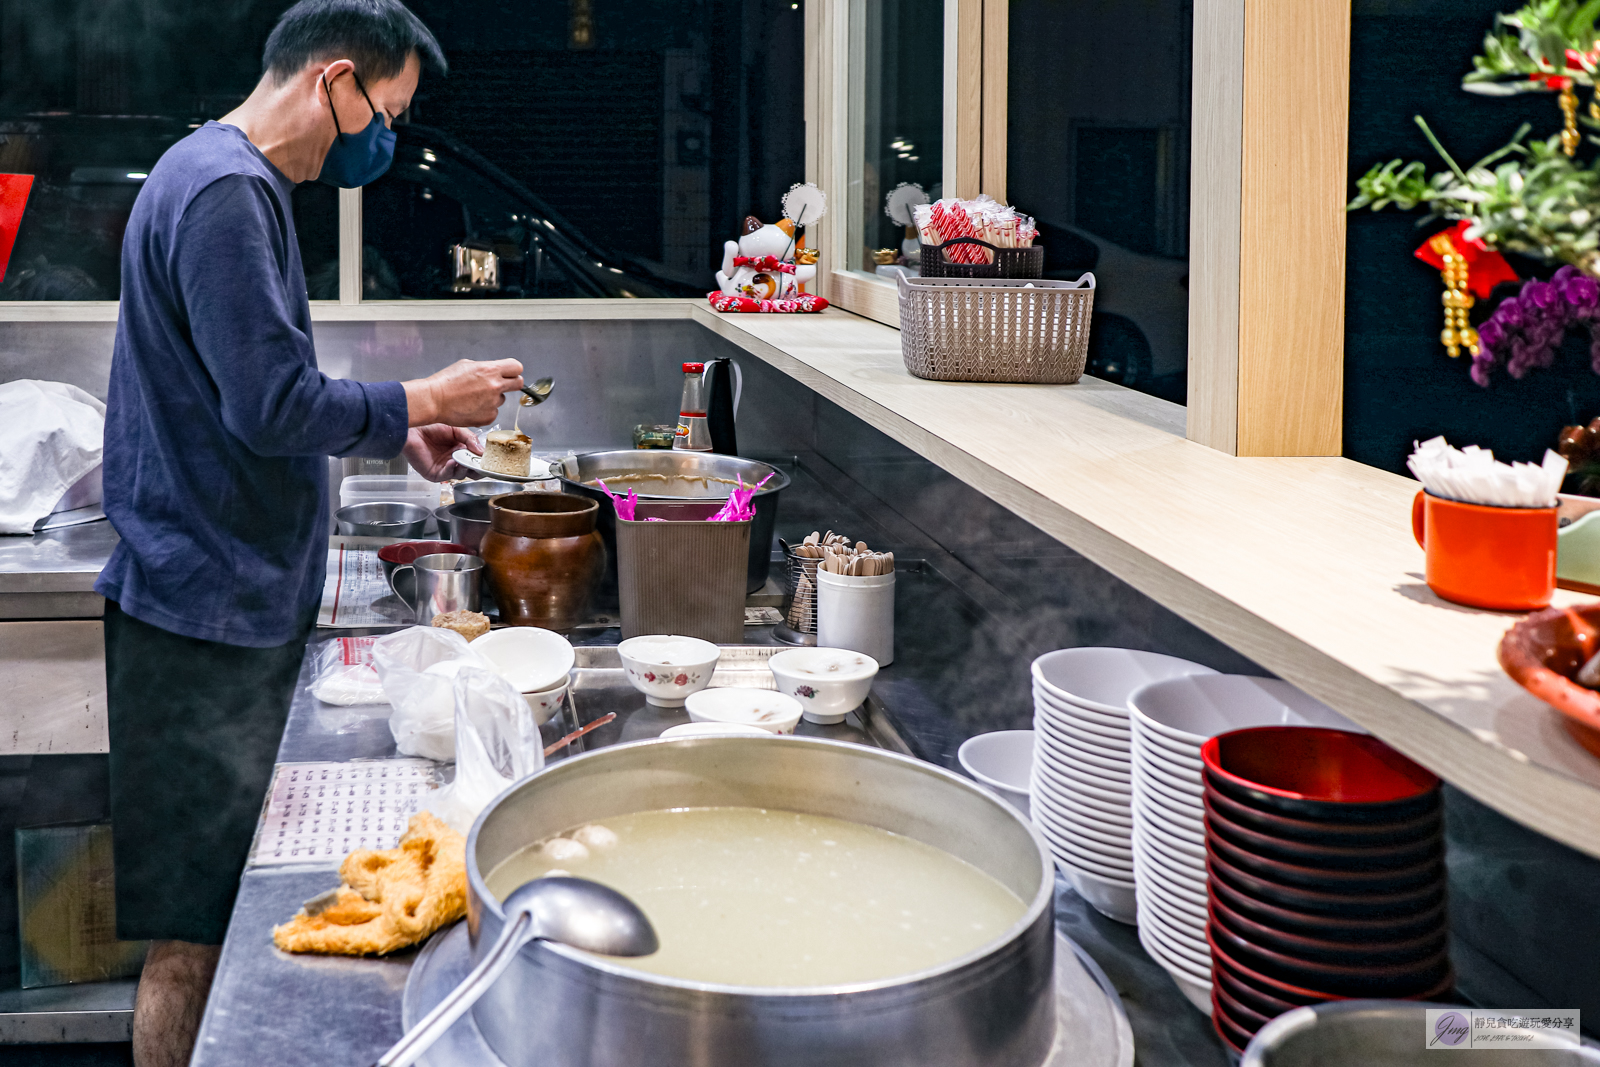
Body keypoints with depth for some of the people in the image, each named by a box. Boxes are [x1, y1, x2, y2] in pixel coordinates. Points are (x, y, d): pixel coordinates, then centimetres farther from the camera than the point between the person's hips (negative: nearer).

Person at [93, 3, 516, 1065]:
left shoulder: (233, 180, 16)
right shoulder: (222, 190, -17)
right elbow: (272, 407, -23)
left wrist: (396, 428, 13)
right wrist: (425, 401, -10)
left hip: (234, 599, 10)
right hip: (205, 614, -10)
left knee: (217, 918, 17)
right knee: (191, 937, -2)